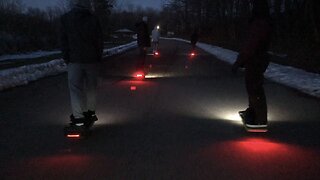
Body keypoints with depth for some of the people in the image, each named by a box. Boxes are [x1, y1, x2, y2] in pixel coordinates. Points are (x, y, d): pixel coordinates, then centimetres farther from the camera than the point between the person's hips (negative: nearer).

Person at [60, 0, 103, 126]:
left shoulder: (65, 18, -1)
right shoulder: (93, 19, 1)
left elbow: (64, 40, -1)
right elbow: (99, 40, 2)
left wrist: (66, 58, 5)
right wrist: (98, 57, 11)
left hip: (74, 59, -2)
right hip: (92, 59, 2)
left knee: (75, 87, -2)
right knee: (91, 87, 14)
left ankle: (78, 117, -9)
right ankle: (90, 111, 25)